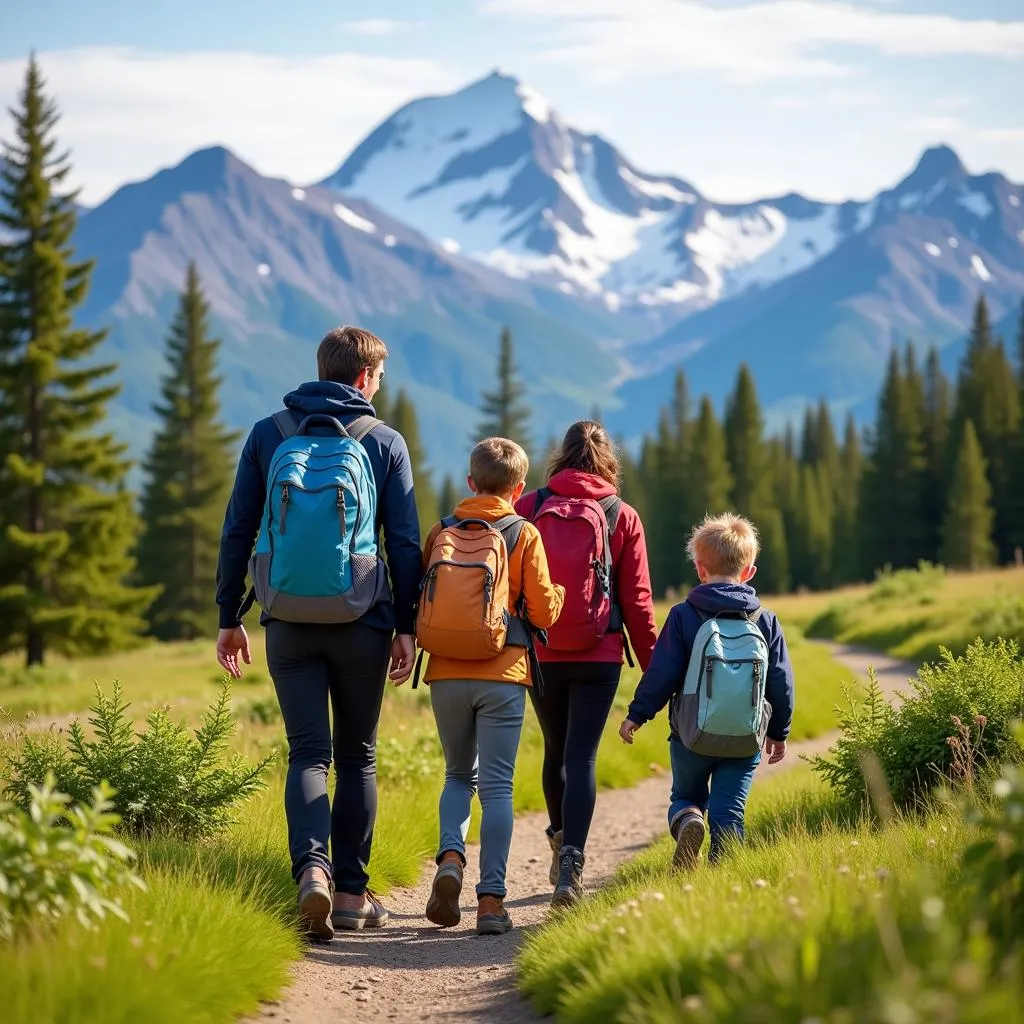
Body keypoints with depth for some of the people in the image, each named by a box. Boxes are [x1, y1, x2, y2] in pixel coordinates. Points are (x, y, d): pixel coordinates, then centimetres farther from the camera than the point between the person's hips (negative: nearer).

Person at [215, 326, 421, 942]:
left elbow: (237, 533, 6)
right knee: (357, 756, 11)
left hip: (289, 622, 1)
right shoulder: (385, 442, 2)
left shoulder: (268, 435, 6)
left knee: (309, 753, 2)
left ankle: (312, 869, -21)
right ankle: (352, 891, 12)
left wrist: (230, 618, 12)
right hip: (363, 624, -1)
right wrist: (407, 626, 5)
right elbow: (406, 543, 0)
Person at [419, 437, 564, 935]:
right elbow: (543, 612, -4)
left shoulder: (442, 531, 7)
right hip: (502, 674, -2)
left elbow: (420, 601, 11)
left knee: (459, 775, 19)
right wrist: (558, 593, 16)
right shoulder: (524, 534, -1)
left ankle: (450, 857, -7)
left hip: (446, 674, 2)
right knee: (497, 785, 2)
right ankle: (491, 899, -2)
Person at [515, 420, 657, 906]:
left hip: (540, 652, 2)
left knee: (556, 750, 21)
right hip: (598, 655, -1)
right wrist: (653, 666, 9)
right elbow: (637, 601, 1)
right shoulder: (623, 517, -1)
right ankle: (571, 862, -18)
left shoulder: (529, 507, 0)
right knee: (582, 756, -3)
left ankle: (561, 842, 35)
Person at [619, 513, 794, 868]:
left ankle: (687, 822, -14)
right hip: (746, 741, 1)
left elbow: (661, 674, -6)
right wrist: (779, 732, 20)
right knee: (728, 811, 6)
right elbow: (781, 683, 8)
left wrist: (637, 715, 5)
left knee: (686, 797, 17)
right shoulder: (766, 623, 4)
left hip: (693, 736, -1)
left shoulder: (684, 616, -5)